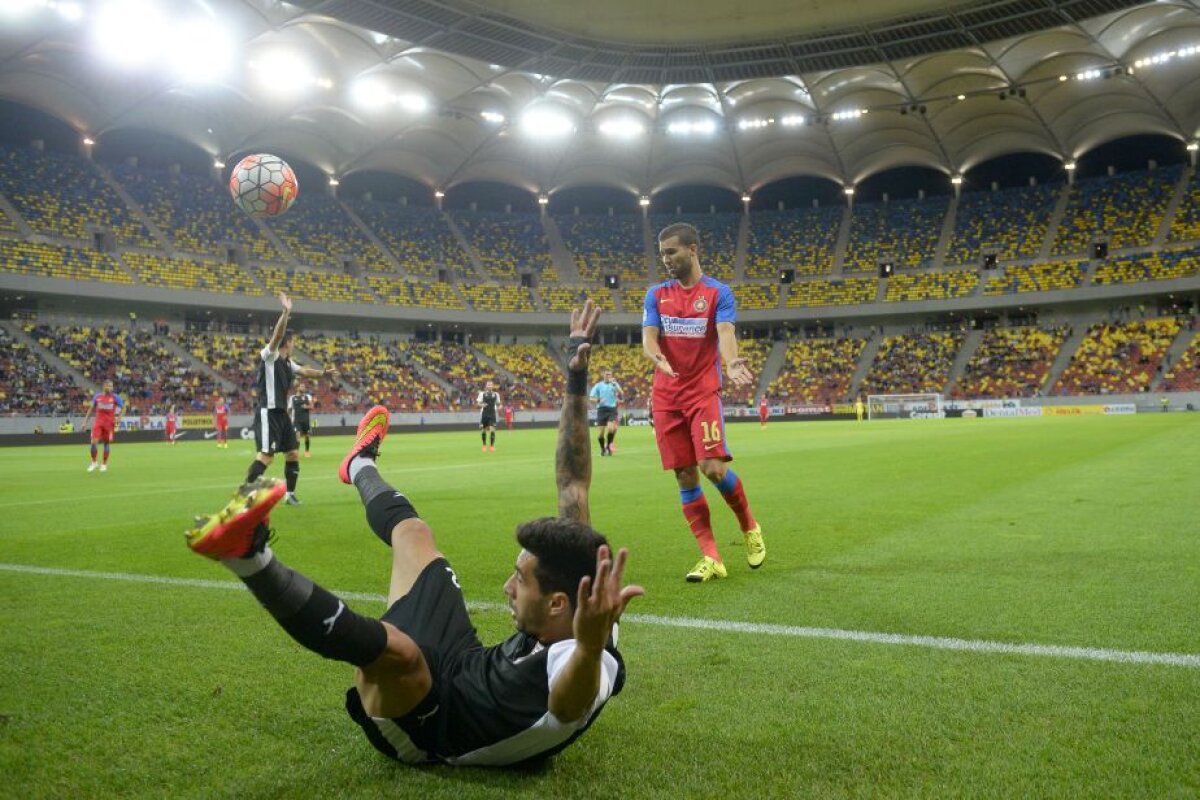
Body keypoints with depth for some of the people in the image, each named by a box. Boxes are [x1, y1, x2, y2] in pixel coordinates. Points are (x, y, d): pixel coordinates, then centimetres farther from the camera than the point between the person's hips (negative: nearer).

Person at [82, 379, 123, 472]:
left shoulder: (115, 397, -1)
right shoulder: (97, 396, 4)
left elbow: (123, 408, 5)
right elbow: (91, 409, 12)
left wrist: (119, 418, -10)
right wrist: (85, 421, 8)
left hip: (109, 423, -1)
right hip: (98, 422, 1)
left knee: (106, 443, 5)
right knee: (94, 442, -10)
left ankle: (104, 464, 18)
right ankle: (93, 462, 9)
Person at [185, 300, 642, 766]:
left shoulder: (579, 684, -38)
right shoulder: (575, 578, -17)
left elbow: (570, 703, -64)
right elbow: (572, 489, -11)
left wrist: (587, 647, -83)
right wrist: (576, 382, -15)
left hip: (427, 730, -8)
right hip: (463, 664, 8)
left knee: (394, 646, -45)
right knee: (412, 532, 23)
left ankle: (249, 554, -39)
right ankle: (360, 466, 53)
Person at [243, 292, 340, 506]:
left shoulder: (287, 362, 14)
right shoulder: (269, 356, -9)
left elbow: (304, 371, 32)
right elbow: (277, 335, -26)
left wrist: (324, 373, 38)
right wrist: (286, 312, -36)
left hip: (282, 413, 9)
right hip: (268, 413, -9)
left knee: (293, 452, 11)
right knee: (266, 455, -17)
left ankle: (290, 494, 22)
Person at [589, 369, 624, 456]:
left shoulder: (614, 384, 6)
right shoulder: (598, 385, 6)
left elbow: (621, 395, -8)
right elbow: (591, 398, 4)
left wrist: (615, 385, -18)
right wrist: (598, 400, -16)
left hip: (612, 409, 0)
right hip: (602, 409, 0)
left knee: (611, 429, -18)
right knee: (602, 431, 1)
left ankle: (608, 445, 5)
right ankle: (602, 448, 22)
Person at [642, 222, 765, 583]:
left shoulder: (718, 293, 1)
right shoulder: (656, 294, 10)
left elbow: (725, 333, -14)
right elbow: (648, 336, -2)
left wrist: (733, 364, -36)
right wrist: (657, 356, -27)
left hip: (703, 392, -3)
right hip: (666, 397, 3)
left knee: (713, 468, -15)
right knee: (685, 477, 1)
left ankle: (750, 527, 14)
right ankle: (710, 557, 7)